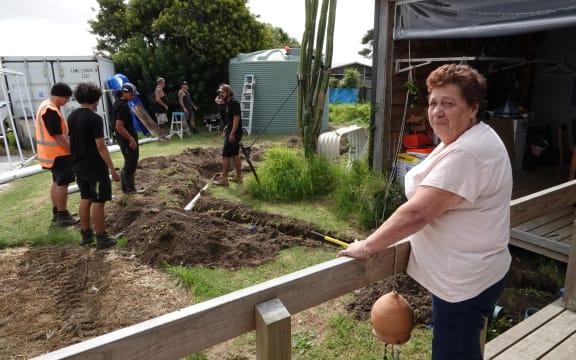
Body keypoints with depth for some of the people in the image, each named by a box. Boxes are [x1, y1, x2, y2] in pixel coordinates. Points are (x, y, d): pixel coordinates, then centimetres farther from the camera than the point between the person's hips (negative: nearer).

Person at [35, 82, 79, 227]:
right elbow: (58, 137, -23)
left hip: (52, 153, 10)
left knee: (57, 182, 17)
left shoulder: (46, 106, 12)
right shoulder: (51, 111, -22)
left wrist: (69, 141, 18)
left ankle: (56, 213, 26)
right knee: (62, 184, -3)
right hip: (57, 153, -10)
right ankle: (62, 216, 4)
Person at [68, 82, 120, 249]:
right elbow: (101, 147, -19)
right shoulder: (95, 118, -17)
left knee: (85, 199, 16)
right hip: (95, 167, -7)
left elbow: (73, 142, 11)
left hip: (79, 166, 8)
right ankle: (101, 238, 9)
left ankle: (86, 235, 26)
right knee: (98, 202, 1)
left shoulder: (72, 116, 5)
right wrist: (112, 169, -15)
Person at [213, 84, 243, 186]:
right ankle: (238, 177, 20)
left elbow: (236, 118, -23)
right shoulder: (226, 104, 13)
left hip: (234, 133, -10)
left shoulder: (234, 103, -15)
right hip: (230, 131, 10)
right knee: (235, 155, 13)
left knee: (226, 155, -6)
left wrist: (232, 133, -25)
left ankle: (224, 179, 0)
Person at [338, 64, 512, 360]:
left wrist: (366, 247, -24)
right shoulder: (463, 141, 7)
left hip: (464, 280, -10)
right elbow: (434, 205, 17)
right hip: (458, 274, 10)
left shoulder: (467, 153, -29)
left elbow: (416, 213, -33)